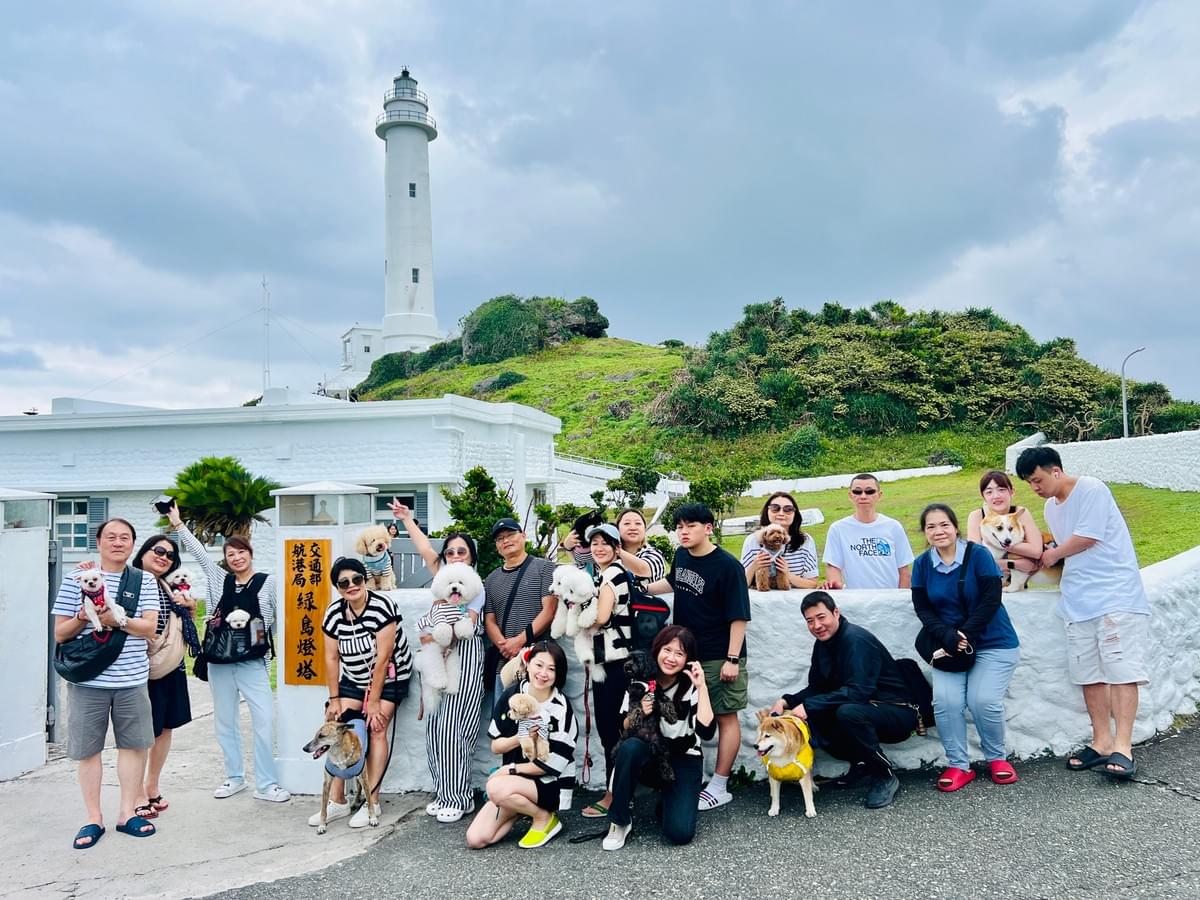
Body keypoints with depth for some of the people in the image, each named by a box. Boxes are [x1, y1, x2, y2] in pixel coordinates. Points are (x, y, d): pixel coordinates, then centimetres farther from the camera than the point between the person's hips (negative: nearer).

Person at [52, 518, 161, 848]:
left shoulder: (144, 582, 5)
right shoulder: (75, 580, 2)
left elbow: (149, 627, -6)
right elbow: (60, 634, 3)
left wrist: (116, 618, -22)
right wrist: (82, 617, -17)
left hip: (132, 679, 1)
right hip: (88, 681, -1)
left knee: (134, 744, 7)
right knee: (88, 749, 6)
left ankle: (127, 813, 20)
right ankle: (94, 818, 19)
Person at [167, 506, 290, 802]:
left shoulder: (267, 582, -2)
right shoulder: (220, 580, 8)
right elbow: (197, 551, 8)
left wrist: (263, 633, -12)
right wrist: (177, 523, 8)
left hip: (253, 662, -4)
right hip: (220, 662, 4)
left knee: (264, 720, -9)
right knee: (224, 722, 11)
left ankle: (266, 784, 1)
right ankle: (235, 777, 27)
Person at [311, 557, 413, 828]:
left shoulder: (382, 607, -27)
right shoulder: (333, 613, -10)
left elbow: (383, 657, -24)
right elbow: (332, 658, -2)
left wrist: (374, 701, -19)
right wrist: (334, 699, -2)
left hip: (389, 678, -5)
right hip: (353, 678, 5)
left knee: (376, 730, -11)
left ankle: (372, 803, -3)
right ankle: (338, 800, 7)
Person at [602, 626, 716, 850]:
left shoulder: (692, 687, -13)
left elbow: (706, 732, -26)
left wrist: (702, 688, -30)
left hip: (683, 760, -1)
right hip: (648, 757, 1)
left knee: (680, 833, -21)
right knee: (630, 746, -34)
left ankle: (669, 799, 15)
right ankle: (620, 820, -14)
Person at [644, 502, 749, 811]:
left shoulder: (727, 565, -17)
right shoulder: (681, 555, 3)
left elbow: (739, 615, -17)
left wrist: (733, 659, -20)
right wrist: (644, 588, 16)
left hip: (718, 658, -7)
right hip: (684, 651, 7)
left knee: (725, 717, 4)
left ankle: (719, 786, 13)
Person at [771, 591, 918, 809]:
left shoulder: (856, 639, -21)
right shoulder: (823, 644, 5)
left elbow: (858, 691, -31)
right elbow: (817, 689, 10)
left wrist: (809, 706, -31)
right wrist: (786, 701, -8)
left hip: (898, 713, -8)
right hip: (865, 709, 8)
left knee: (848, 713, -36)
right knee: (809, 716, -9)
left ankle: (885, 777, -13)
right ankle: (862, 764, 7)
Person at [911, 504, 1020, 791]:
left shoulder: (978, 555, -10)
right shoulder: (922, 563, 0)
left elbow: (991, 600, -13)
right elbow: (922, 608, -1)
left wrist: (965, 635, -18)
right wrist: (948, 636, -17)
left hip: (993, 643, -3)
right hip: (948, 645, 3)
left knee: (983, 701, -15)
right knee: (945, 701, -15)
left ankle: (996, 758, 13)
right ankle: (958, 765, 2)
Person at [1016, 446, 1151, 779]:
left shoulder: (1091, 489, -8)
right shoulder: (1051, 507, 17)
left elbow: (1087, 538, -13)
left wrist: (1053, 554, 3)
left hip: (1116, 596, -7)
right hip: (1079, 602, 8)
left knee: (1120, 670, -8)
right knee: (1089, 674, 5)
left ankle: (1122, 747, -8)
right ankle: (1102, 742, 11)